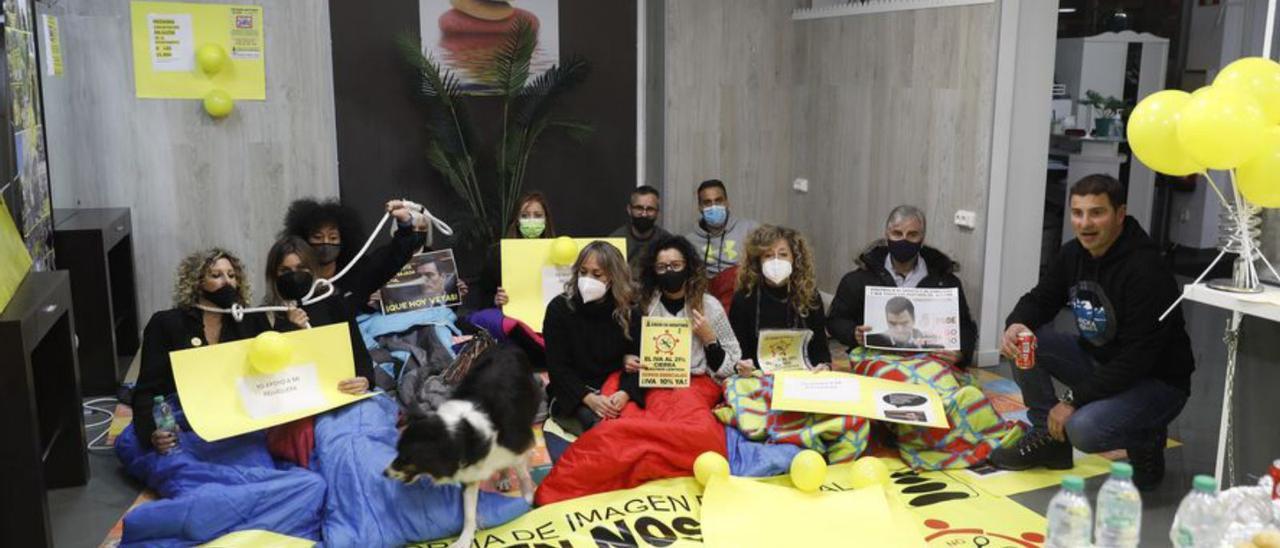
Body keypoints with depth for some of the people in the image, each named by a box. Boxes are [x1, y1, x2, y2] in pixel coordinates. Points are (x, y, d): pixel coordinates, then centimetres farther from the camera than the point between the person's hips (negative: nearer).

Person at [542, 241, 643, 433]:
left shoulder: (629, 313, 4)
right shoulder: (559, 308, -3)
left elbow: (636, 361, 1)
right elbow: (557, 367, -5)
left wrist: (624, 393, -22)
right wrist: (589, 398, -21)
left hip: (615, 394, 2)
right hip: (572, 397, -2)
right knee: (599, 423, -32)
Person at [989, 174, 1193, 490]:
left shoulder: (1146, 271, -25)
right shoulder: (1074, 254, -2)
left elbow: (1137, 359, -28)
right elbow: (1040, 298, 7)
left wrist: (1074, 400, -25)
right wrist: (1016, 324, -19)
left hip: (1156, 381, -7)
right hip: (1098, 361, 8)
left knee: (1083, 430, -32)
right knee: (1023, 341, -10)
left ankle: (1147, 442, 3)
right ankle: (1048, 438, 3)